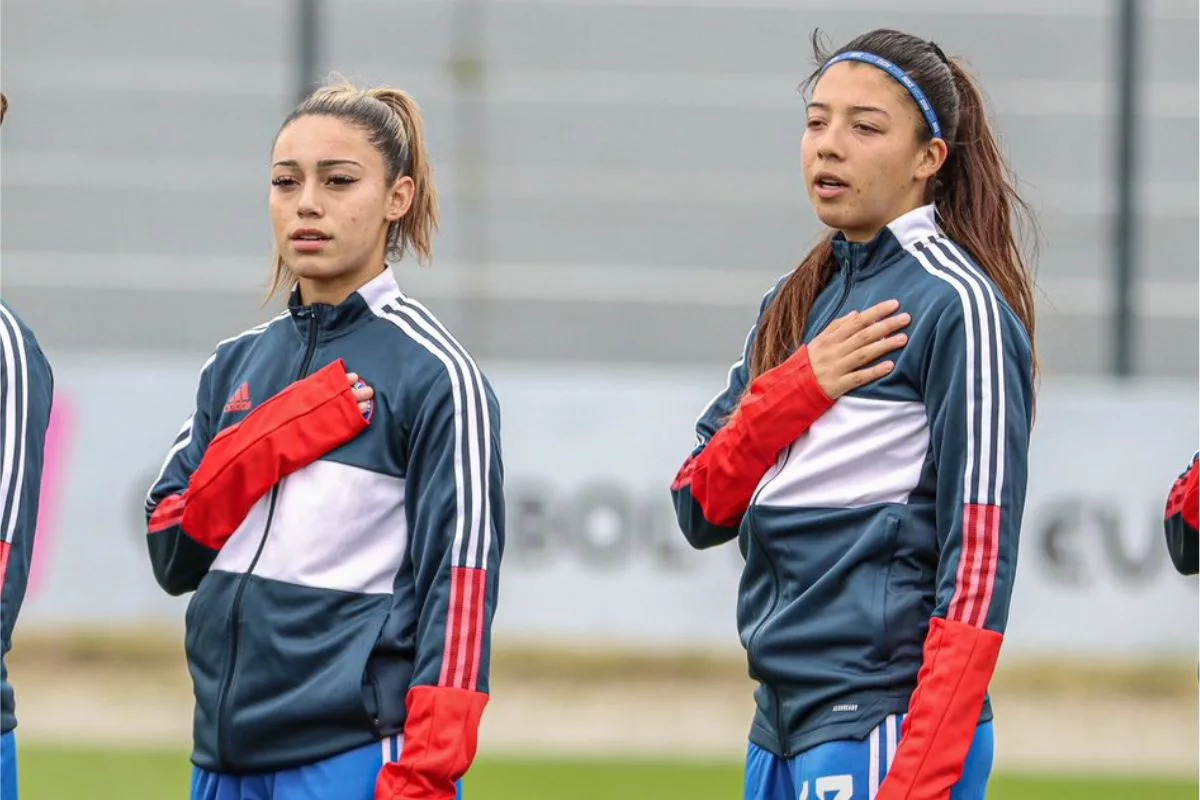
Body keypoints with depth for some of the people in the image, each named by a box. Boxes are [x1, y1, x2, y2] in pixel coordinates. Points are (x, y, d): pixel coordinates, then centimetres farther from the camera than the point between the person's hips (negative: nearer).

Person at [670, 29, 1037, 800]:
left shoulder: (959, 306, -8)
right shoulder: (794, 303, 15)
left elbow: (978, 561, -13)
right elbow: (703, 510, 11)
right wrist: (797, 389, -6)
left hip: (884, 729, -8)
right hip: (781, 730, 8)